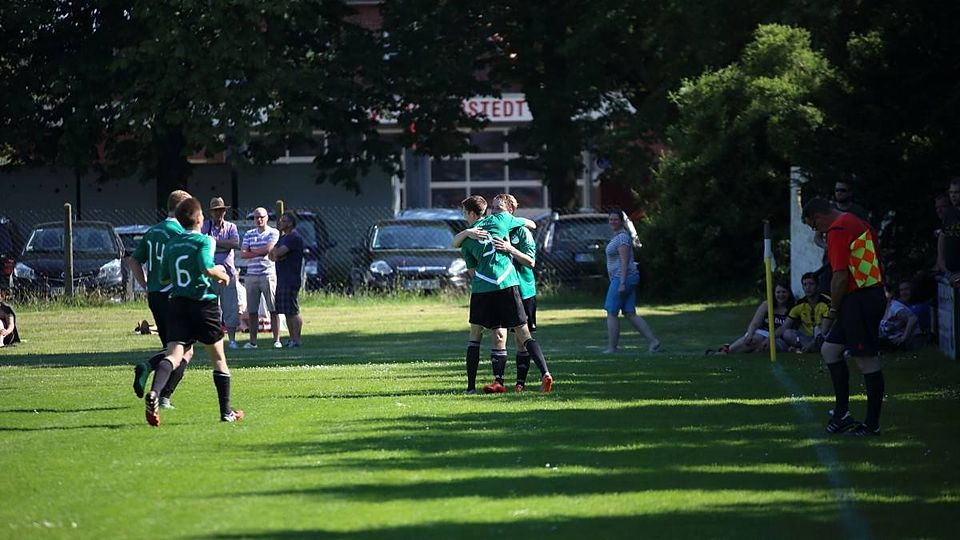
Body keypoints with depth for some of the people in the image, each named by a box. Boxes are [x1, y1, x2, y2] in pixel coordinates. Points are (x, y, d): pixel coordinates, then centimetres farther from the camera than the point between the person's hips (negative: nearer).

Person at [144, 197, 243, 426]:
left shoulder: (171, 244, 11)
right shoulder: (204, 240, -6)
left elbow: (164, 278, 16)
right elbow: (207, 268, -21)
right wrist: (222, 275, -2)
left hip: (176, 303, 4)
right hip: (203, 302, -4)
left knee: (173, 355, -8)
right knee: (218, 358, 11)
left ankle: (154, 393, -36)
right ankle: (226, 411, 16)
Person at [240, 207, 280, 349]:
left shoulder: (273, 233, 3)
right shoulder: (249, 234, 14)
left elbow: (268, 249, -11)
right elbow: (242, 254, 5)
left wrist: (252, 252, 1)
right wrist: (259, 252, -5)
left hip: (268, 274, -4)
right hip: (251, 275, 4)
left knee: (273, 309, -5)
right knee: (252, 311, 4)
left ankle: (276, 340, -3)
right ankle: (252, 341, 9)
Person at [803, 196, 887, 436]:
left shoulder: (837, 231, -12)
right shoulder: (858, 223, 17)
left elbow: (841, 276, -19)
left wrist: (834, 308, -4)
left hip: (858, 300, -10)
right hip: (874, 294, 10)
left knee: (867, 360, -5)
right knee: (830, 349, 16)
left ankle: (872, 424, -1)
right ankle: (841, 414, 15)